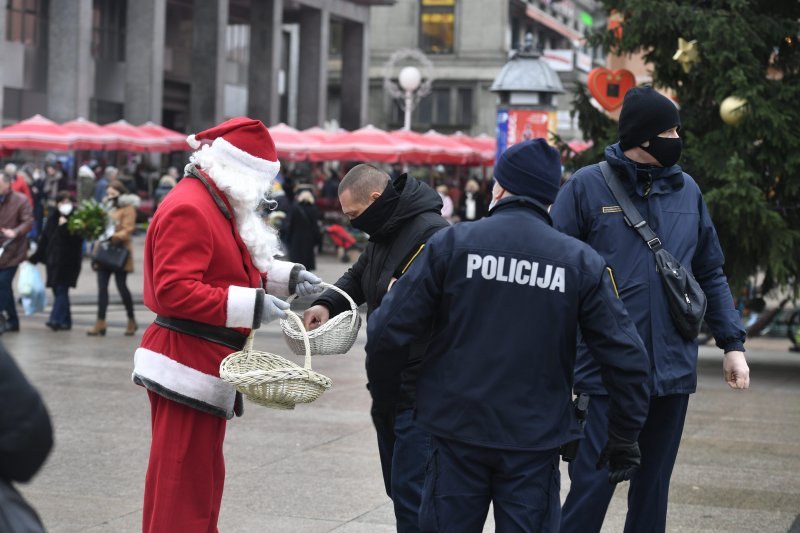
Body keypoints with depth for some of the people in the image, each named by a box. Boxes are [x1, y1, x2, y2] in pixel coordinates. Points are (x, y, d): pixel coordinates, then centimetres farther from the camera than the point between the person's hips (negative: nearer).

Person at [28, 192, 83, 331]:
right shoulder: (53, 219, 10)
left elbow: (78, 238, -17)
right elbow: (44, 239, 14)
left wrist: (65, 226, -20)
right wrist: (36, 257, 14)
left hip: (69, 260, -6)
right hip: (53, 259, 6)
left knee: (61, 290, -14)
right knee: (58, 291, 8)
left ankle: (56, 319, -20)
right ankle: (65, 321, 16)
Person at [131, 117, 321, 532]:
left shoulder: (218, 205, 14)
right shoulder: (188, 209, -18)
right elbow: (174, 291, -26)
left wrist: (285, 277, 10)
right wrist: (251, 305, -27)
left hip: (207, 365, 11)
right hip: (188, 366, -11)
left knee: (204, 477, 18)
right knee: (181, 483, -4)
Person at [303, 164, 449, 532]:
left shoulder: (432, 233, -20)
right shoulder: (383, 234, 12)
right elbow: (357, 278, 23)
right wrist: (327, 303, 7)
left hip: (419, 392, -10)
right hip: (389, 389, 10)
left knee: (411, 493, -10)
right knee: (399, 487, 18)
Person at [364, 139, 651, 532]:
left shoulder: (450, 244, -6)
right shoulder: (581, 262, -2)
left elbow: (391, 329, -7)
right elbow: (626, 357, -4)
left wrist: (379, 371, 14)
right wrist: (624, 436, 7)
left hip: (456, 433, 0)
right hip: (536, 442, 0)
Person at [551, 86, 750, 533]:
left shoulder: (687, 189, 9)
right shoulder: (587, 186, -4)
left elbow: (711, 275, 15)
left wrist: (733, 344, 8)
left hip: (673, 369, 4)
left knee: (653, 486, 13)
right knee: (593, 484, -3)